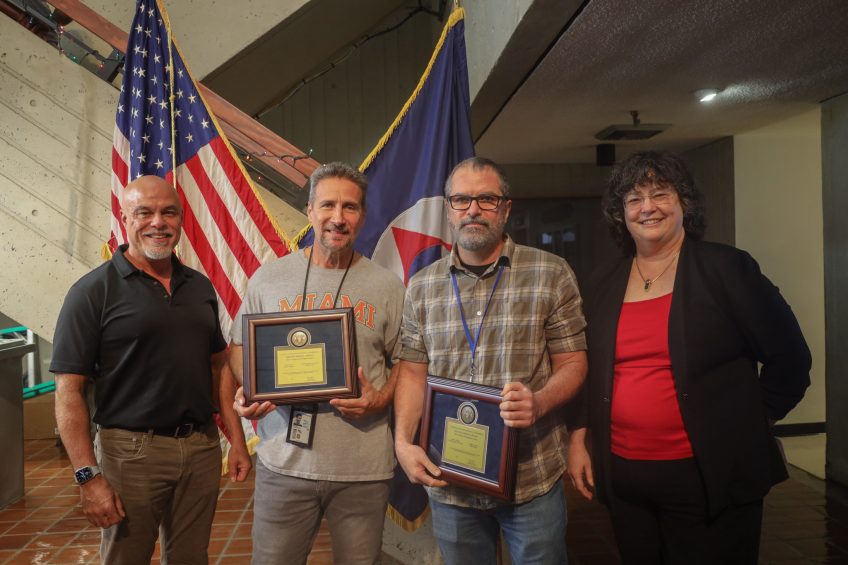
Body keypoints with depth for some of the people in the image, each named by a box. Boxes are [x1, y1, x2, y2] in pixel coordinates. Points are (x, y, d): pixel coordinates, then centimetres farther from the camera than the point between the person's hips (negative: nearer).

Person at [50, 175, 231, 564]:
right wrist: (88, 476, -16)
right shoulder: (94, 291, -8)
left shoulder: (200, 286, 7)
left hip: (203, 447, 5)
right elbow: (68, 390, -10)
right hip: (132, 452, -4)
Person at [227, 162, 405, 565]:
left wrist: (381, 400, -12)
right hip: (284, 461, 1)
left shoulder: (387, 286, 0)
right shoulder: (268, 278, 2)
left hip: (363, 469, 0)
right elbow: (240, 346, 11)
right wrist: (248, 391, -7)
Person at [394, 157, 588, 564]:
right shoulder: (422, 286, 5)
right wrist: (403, 443, -5)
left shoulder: (551, 274, -4)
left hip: (533, 477, -2)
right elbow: (412, 370, 7)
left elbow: (573, 362, -2)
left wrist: (540, 403, -22)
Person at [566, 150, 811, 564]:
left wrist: (749, 426, -1)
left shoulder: (726, 268, -5)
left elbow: (789, 358, -1)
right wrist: (579, 440, 9)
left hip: (709, 476, -4)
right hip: (623, 476, 4)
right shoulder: (603, 284, 7)